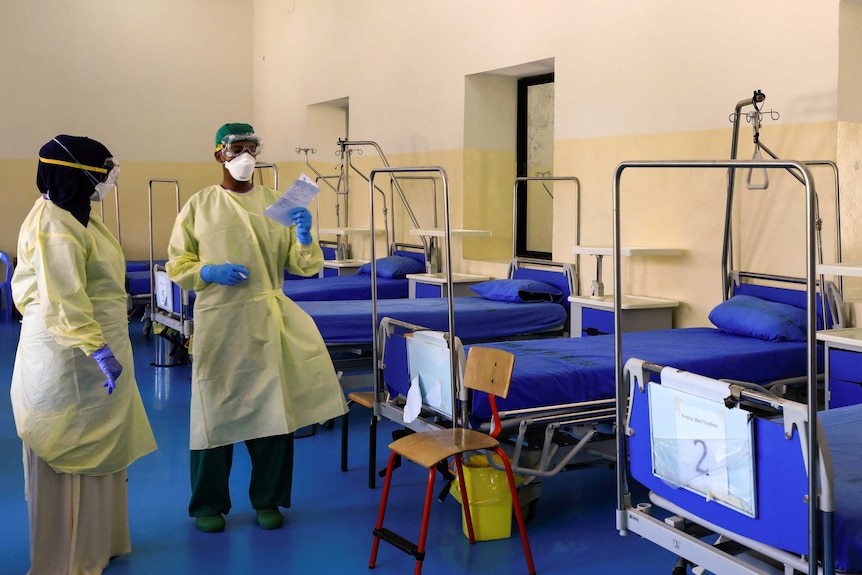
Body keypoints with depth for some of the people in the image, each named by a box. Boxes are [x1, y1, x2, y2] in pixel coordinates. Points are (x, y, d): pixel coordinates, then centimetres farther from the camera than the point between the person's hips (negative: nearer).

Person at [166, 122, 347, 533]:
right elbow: (177, 264, 6)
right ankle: (209, 504, 20)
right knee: (216, 410, 3)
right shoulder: (200, 205, 3)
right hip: (219, 319, -1)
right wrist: (210, 272, -13)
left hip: (269, 319, 2)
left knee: (272, 406, 4)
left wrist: (304, 235, -14)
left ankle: (267, 500, 20)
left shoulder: (276, 203, 8)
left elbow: (301, 265, 5)